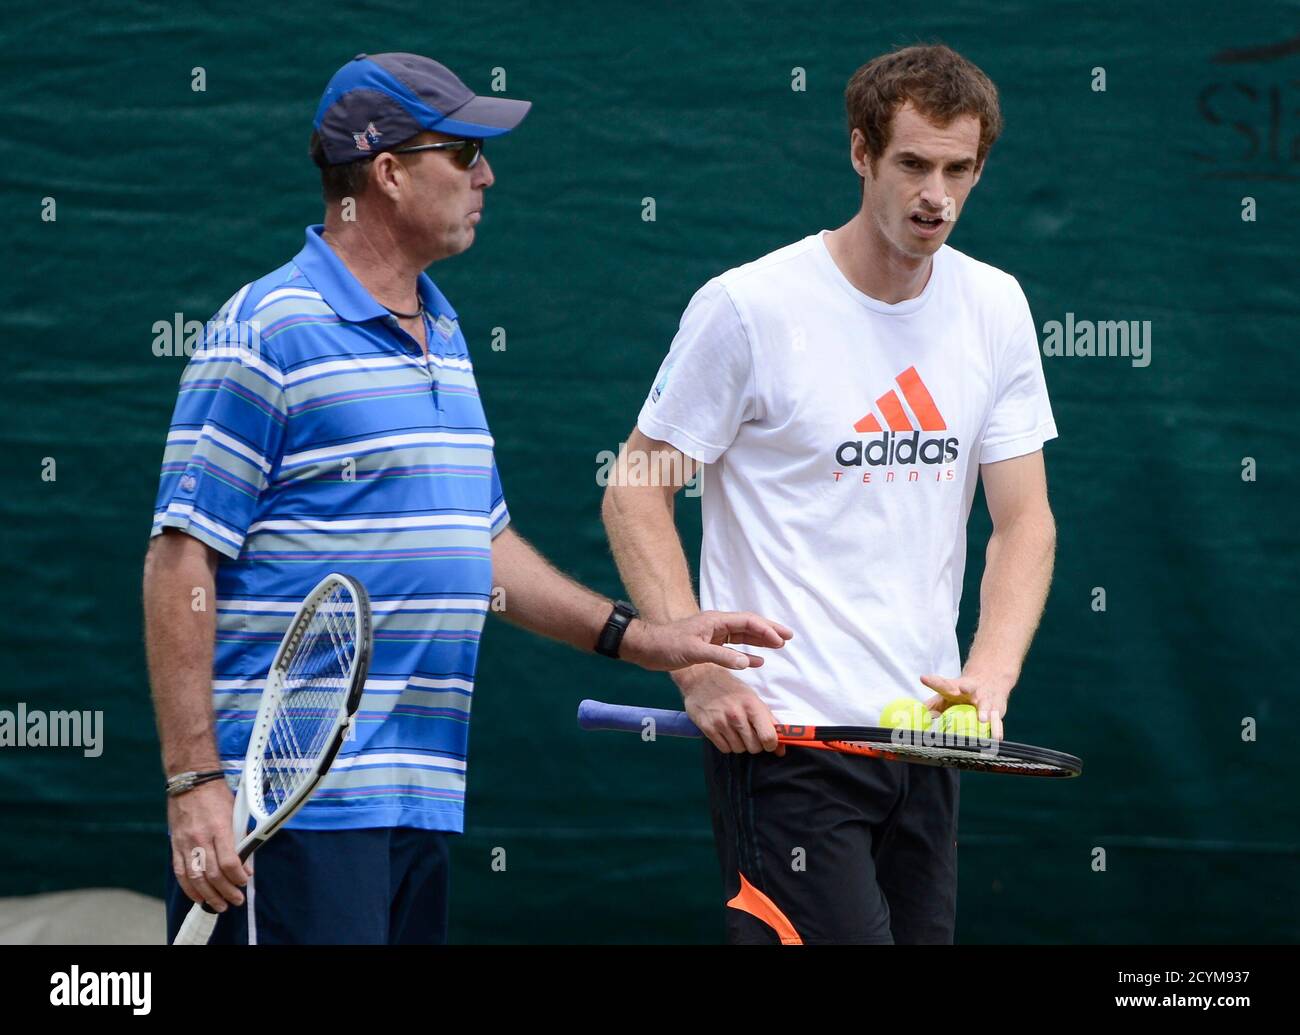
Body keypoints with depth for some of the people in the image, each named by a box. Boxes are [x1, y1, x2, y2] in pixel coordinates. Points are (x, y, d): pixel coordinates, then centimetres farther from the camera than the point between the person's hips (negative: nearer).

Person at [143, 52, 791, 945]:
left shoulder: (443, 333, 19)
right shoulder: (271, 332, -9)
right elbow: (182, 560, -12)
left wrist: (638, 637, 19)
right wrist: (194, 780, -18)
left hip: (423, 804, 9)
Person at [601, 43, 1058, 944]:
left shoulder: (995, 308, 7)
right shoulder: (748, 308, -8)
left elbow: (1024, 519, 7)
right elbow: (634, 495, -4)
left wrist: (990, 674, -11)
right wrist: (700, 674, -15)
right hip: (782, 733, -6)